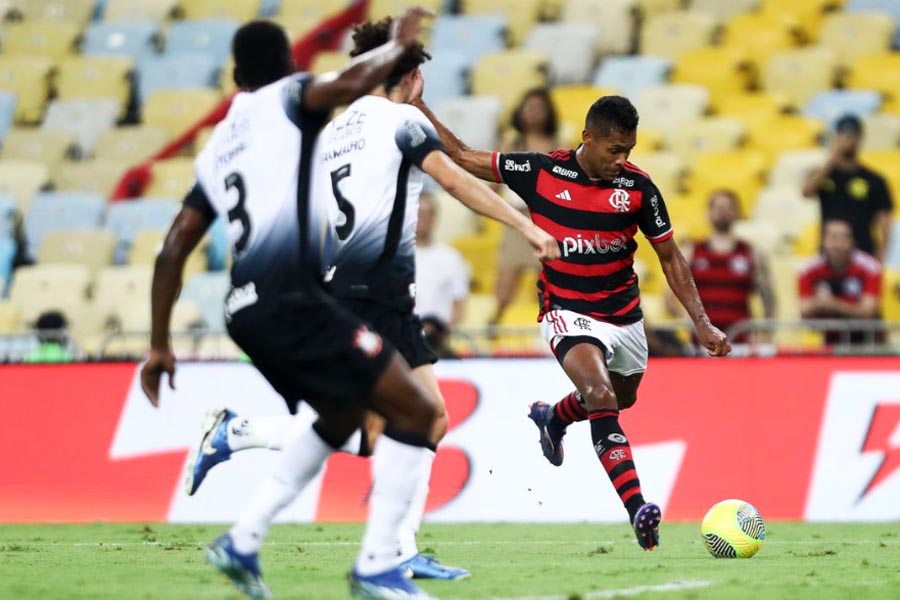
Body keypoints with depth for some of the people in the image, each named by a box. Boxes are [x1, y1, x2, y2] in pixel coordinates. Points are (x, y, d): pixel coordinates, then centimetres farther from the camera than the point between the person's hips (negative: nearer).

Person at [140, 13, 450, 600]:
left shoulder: (218, 147, 24)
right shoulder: (287, 99, 6)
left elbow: (174, 250, 21)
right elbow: (349, 84, -17)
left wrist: (160, 344, 24)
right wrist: (400, 45, 1)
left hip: (250, 309, 8)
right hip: (291, 299, -8)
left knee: (343, 414, 29)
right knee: (418, 411, -2)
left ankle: (244, 540, 23)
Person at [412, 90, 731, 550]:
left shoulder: (638, 188, -8)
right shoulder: (540, 171, -11)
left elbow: (670, 257, 1)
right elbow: (462, 156, -1)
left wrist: (702, 324, -5)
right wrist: (416, 104, -6)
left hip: (624, 315, 4)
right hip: (568, 313, -4)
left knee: (623, 398, 23)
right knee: (602, 399, -27)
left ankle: (552, 417, 57)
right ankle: (638, 510, -35)